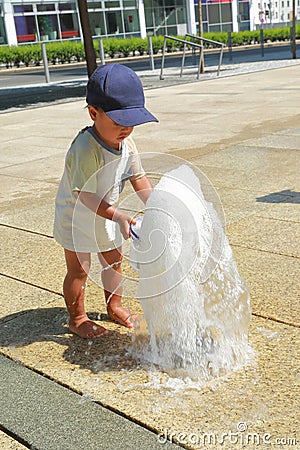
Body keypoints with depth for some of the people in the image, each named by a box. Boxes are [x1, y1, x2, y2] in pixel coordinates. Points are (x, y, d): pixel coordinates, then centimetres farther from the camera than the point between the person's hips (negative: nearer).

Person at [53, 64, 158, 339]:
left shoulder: (127, 143, -11)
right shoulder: (85, 148, -35)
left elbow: (138, 178, -2)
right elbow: (84, 195, -36)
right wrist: (118, 216, -44)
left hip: (106, 217, 7)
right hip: (76, 219, -7)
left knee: (114, 262, 19)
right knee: (78, 270, 6)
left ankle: (115, 306, 41)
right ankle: (77, 319, 25)